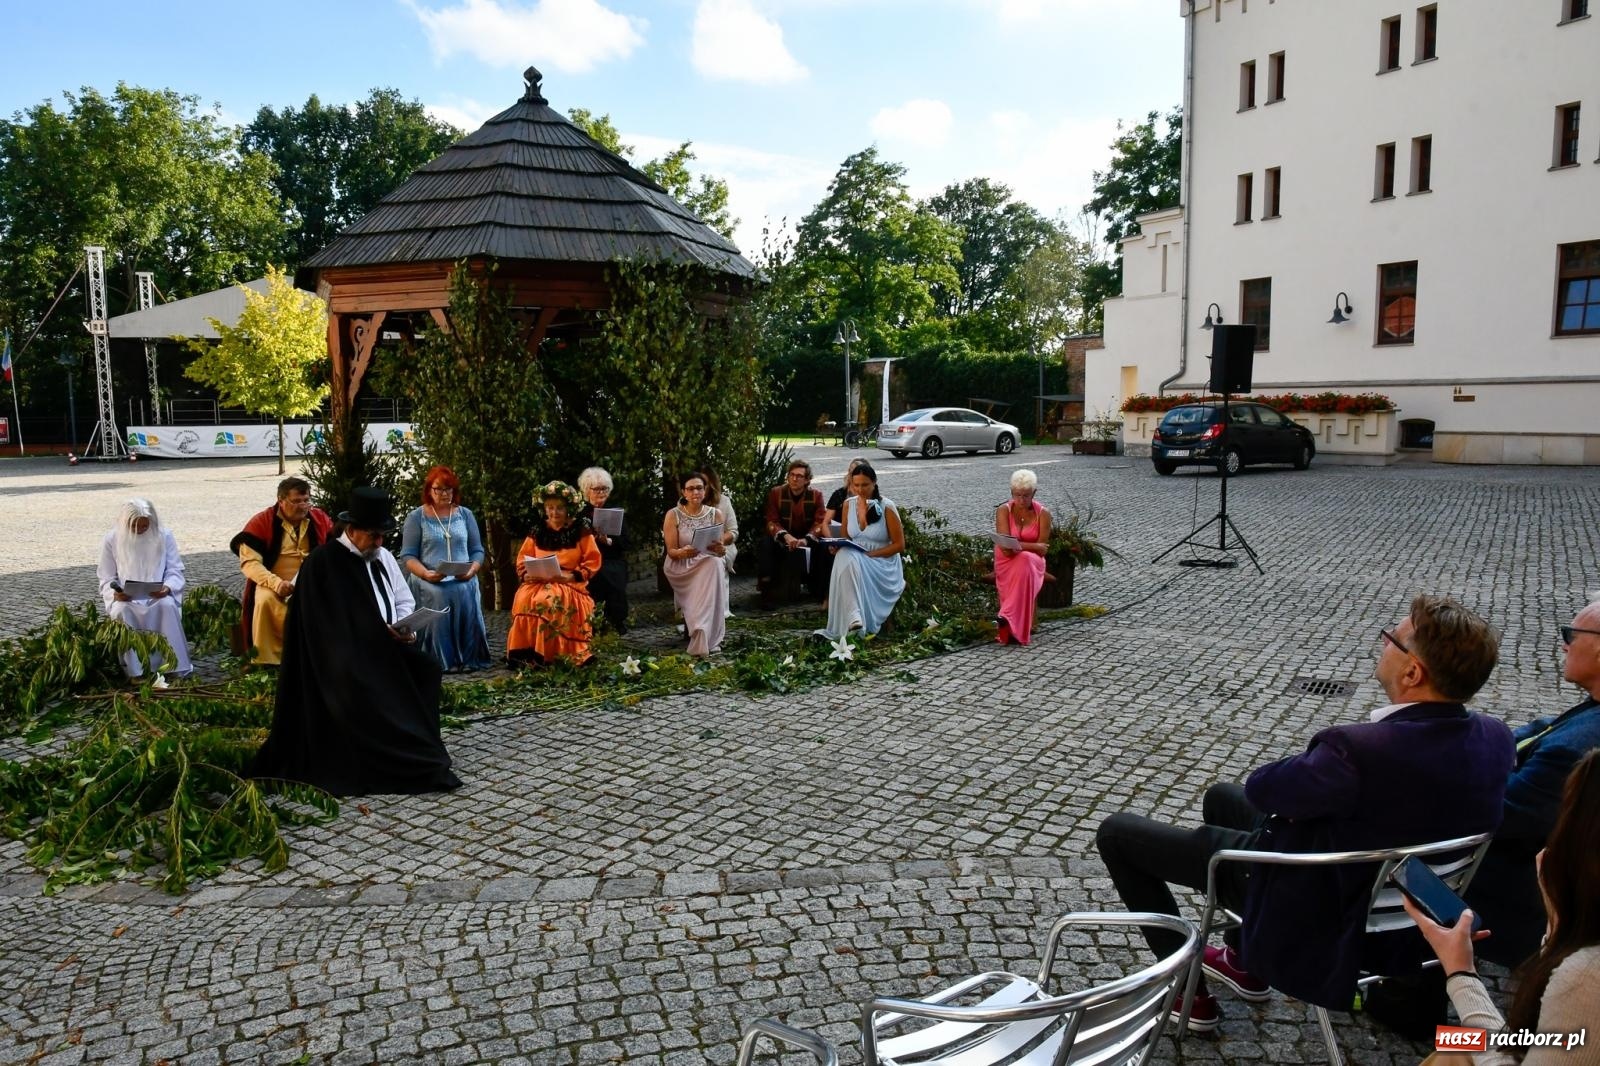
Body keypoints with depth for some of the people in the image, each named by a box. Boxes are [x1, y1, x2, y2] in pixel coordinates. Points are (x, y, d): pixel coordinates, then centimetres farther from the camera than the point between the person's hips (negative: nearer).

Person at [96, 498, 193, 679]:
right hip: (125, 599, 1)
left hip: (158, 596, -1)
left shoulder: (164, 537, 1)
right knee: (121, 611, -35)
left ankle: (175, 665, -30)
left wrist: (166, 588, -21)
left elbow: (175, 572, 2)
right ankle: (135, 670, -31)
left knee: (167, 606, -36)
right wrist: (115, 594, -18)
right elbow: (106, 579, 5)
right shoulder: (111, 541, 1)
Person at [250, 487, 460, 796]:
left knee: (426, 667, -21)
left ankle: (416, 749, -16)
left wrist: (405, 627, -4)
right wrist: (380, 632, -17)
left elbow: (404, 601, 19)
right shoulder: (322, 563, -8)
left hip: (387, 648, 6)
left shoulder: (384, 557, 13)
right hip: (349, 656, -6)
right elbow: (326, 623, -12)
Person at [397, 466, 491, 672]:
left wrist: (472, 570, -9)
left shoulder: (465, 515, 16)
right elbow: (407, 556, 3)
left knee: (465, 593, -34)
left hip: (462, 579, 2)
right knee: (439, 595, -36)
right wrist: (426, 574, -17)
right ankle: (439, 660, -31)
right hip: (428, 579, -1)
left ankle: (468, 659, -27)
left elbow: (477, 551, 14)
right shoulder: (416, 517, 9)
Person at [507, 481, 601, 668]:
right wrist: (526, 574, -8)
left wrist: (571, 576, -16)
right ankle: (525, 652, -25)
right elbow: (522, 559, 14)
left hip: (569, 583, -3)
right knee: (524, 599, -29)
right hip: (538, 581, 3)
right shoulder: (537, 531, 13)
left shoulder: (580, 530, 3)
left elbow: (592, 561, -2)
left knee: (548, 601, -35)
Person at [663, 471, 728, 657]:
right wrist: (684, 552, -30)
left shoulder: (715, 514, 4)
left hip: (709, 564, 3)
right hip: (681, 567, -3)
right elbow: (671, 551, -5)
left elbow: (722, 551, 2)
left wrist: (720, 548, -24)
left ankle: (703, 639, -37)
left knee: (715, 563, -36)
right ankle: (708, 639, -34)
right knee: (713, 566, -35)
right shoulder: (673, 515, -2)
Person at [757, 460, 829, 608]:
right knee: (765, 544, -31)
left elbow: (820, 522, -11)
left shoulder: (816, 495, -4)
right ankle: (766, 591, -28)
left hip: (807, 537, 1)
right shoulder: (776, 493, -6)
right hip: (781, 538, 0)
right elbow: (771, 522, -11)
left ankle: (819, 589, -12)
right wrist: (786, 536, -32)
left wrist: (806, 539, -31)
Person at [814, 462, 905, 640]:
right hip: (854, 559, 4)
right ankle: (854, 617, -45)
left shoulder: (887, 507, -8)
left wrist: (871, 555, -16)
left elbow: (899, 545, -6)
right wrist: (837, 546, -8)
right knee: (844, 557, -34)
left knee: (851, 561, -36)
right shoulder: (848, 504, 6)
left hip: (882, 562, -4)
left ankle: (855, 619, -37)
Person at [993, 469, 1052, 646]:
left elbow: (1041, 550, -8)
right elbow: (1005, 547, -15)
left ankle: (1007, 619, -41)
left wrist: (1017, 546, -19)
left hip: (1033, 562, 0)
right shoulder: (1003, 511, -4)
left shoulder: (1043, 514, -3)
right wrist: (1032, 546, -20)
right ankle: (1017, 628, -35)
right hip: (1006, 563, 0)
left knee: (1025, 560, -36)